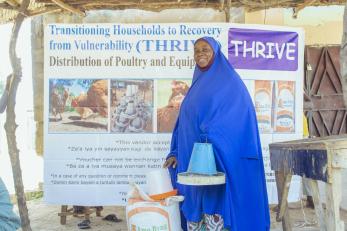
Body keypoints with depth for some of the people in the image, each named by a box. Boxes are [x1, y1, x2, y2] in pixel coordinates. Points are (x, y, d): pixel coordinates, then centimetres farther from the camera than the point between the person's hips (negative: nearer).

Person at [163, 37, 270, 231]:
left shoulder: (230, 82, -1)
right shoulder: (197, 85, 19)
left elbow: (241, 119, -11)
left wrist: (211, 140, -23)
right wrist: (177, 152, 8)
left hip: (217, 157, -6)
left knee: (213, 206, -4)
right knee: (192, 205, 9)